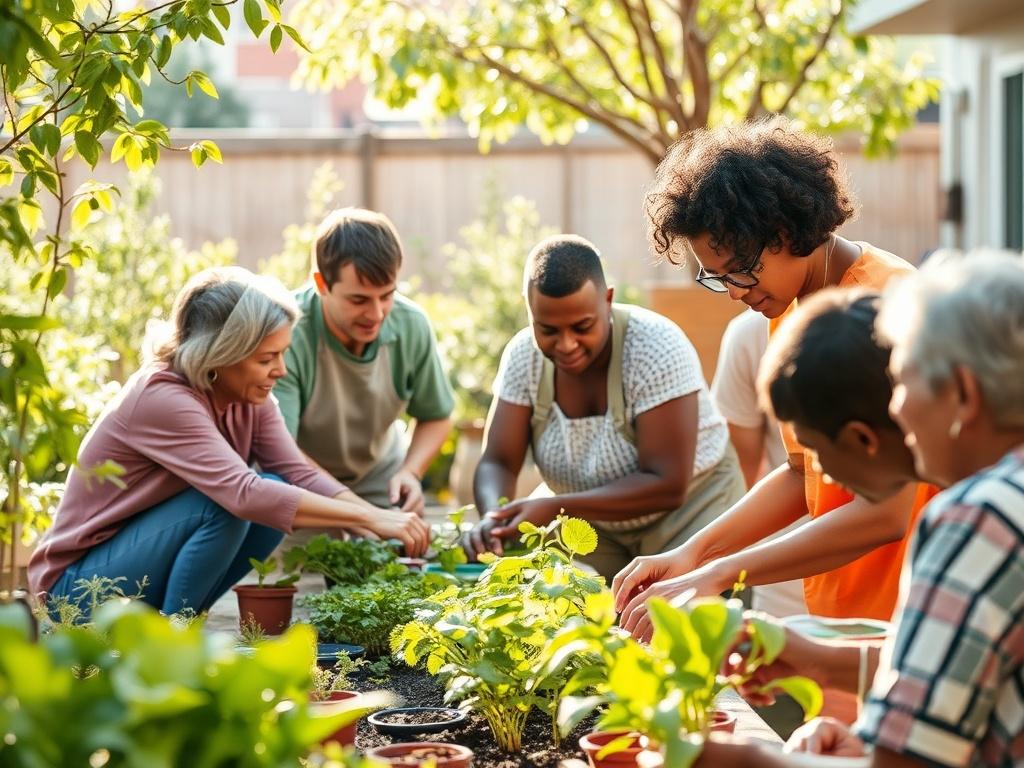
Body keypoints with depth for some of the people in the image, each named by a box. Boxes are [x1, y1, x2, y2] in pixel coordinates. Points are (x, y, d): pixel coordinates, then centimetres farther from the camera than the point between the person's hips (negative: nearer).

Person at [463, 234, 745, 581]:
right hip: (597, 526, 4)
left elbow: (667, 486, -27)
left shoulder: (657, 349, -26)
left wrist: (555, 509, -36)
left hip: (689, 510, -4)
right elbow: (497, 462, -9)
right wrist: (494, 516, -32)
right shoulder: (524, 356, -12)